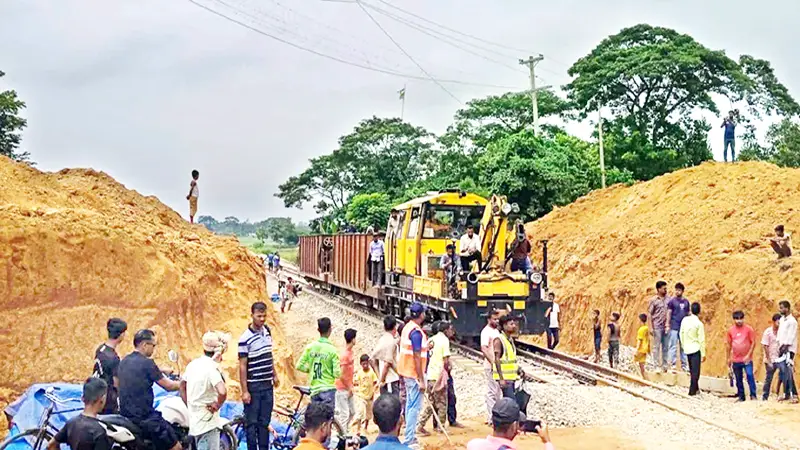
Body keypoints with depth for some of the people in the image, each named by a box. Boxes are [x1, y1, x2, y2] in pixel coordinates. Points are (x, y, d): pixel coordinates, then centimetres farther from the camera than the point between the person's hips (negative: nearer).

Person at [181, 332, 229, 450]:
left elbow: (182, 386, 19)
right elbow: (222, 392, -35)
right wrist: (217, 405, -17)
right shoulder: (212, 367, -21)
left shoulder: (193, 364, 5)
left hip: (194, 421, 9)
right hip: (208, 422, -9)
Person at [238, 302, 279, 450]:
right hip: (253, 387, -6)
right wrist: (244, 391, -14)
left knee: (264, 422, 12)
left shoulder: (267, 331, 5)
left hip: (267, 385, 6)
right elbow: (242, 366, -14)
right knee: (252, 423, 3)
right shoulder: (245, 338, -15)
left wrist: (274, 375, 19)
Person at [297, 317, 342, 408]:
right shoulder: (332, 350, -11)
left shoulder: (310, 347, -1)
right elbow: (337, 373, -11)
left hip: (314, 389, 4)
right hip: (328, 389, -4)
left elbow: (299, 366, 0)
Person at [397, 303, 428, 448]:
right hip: (414, 374, -10)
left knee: (410, 405, 16)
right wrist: (421, 380, -20)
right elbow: (417, 357, -21)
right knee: (415, 407, -7)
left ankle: (410, 437, 24)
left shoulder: (407, 327, 9)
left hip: (406, 373, 10)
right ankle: (409, 441, -6)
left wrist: (425, 347, 21)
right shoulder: (416, 331, -19)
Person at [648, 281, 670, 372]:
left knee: (666, 347, 10)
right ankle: (656, 365, 6)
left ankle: (665, 365, 18)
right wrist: (651, 327, -9)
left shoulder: (668, 299, 5)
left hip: (666, 326, 4)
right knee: (656, 346, 1)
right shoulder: (654, 300, -5)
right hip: (657, 327, -4)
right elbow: (649, 313, -4)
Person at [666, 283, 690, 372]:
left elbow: (688, 314, 16)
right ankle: (673, 364, 3)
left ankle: (684, 365, 13)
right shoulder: (672, 301, -1)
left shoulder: (686, 301, 11)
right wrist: (668, 325, -9)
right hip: (674, 327, -4)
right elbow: (669, 313, -3)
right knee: (673, 346, -1)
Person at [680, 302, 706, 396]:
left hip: (687, 349, 5)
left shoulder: (685, 320, -2)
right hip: (696, 349, -5)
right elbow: (701, 340, -11)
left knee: (692, 370, 16)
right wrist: (703, 354, -5)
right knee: (695, 371, -1)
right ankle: (692, 391, -4)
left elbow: (681, 334, 5)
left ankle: (695, 388, 26)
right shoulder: (699, 324, -14)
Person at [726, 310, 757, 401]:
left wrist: (748, 355, -12)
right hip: (736, 360, 3)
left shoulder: (748, 329, -3)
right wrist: (728, 358, 11)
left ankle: (753, 395, -6)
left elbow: (753, 343, -4)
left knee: (750, 376, -14)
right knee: (738, 379, 8)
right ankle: (741, 397, 17)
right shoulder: (730, 330, 5)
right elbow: (728, 344, 12)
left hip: (747, 359, -3)